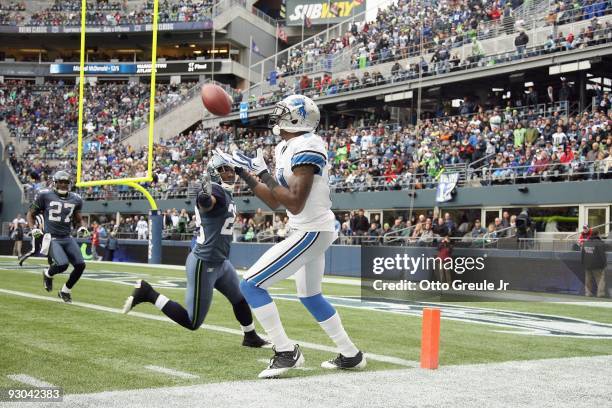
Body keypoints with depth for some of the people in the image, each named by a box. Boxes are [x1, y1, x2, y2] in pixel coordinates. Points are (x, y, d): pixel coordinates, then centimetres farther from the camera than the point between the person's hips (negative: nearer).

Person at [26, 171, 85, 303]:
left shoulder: (75, 199, 8)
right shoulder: (45, 196, -3)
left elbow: (77, 220, 24)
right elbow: (31, 214, 7)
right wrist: (33, 228, -8)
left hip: (67, 238, 5)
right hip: (51, 238, -5)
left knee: (80, 265, -10)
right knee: (62, 265, -24)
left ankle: (65, 290, 16)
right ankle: (48, 274, 14)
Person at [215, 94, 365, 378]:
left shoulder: (307, 147, -20)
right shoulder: (285, 148, 10)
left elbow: (294, 204, -26)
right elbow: (274, 202, 14)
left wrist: (263, 173, -21)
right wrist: (242, 172, 11)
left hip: (310, 232, -11)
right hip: (310, 230, 11)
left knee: (251, 285, -11)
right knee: (310, 296, 25)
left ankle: (286, 352, -4)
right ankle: (351, 355, 34)